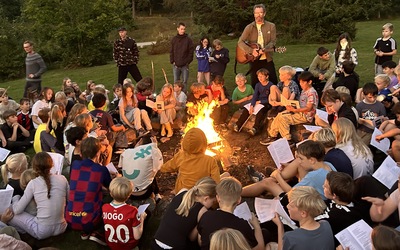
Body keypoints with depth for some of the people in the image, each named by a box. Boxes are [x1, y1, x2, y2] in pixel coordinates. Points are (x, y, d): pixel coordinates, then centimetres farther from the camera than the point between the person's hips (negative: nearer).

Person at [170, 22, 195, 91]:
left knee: (184, 82, 4)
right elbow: (171, 52, 7)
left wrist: (188, 61, -8)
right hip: (176, 65, 2)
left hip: (185, 65, -2)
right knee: (176, 82, 9)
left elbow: (191, 51, -2)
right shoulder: (174, 39, 5)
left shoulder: (188, 39, -2)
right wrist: (172, 61, -2)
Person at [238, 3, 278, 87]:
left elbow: (273, 42, -3)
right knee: (255, 84, 6)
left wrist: (264, 50, -22)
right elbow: (240, 42, -4)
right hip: (254, 60, 0)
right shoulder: (249, 27, 2)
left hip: (267, 59, 0)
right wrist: (251, 51, -18)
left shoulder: (271, 26, 3)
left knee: (273, 82, 0)